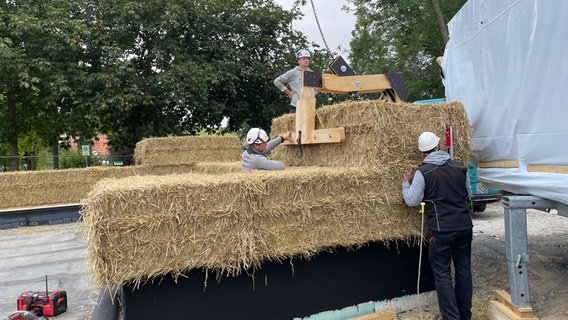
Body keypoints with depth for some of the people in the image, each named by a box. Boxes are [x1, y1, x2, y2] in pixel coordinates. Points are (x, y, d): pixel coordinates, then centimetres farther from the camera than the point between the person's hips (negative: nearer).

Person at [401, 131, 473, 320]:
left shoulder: (423, 172, -10)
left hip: (441, 230, -5)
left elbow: (411, 200, -7)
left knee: (443, 275, 3)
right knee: (464, 271, 14)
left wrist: (406, 183, 9)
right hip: (465, 226, 5)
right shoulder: (459, 167, 5)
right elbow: (468, 193, 18)